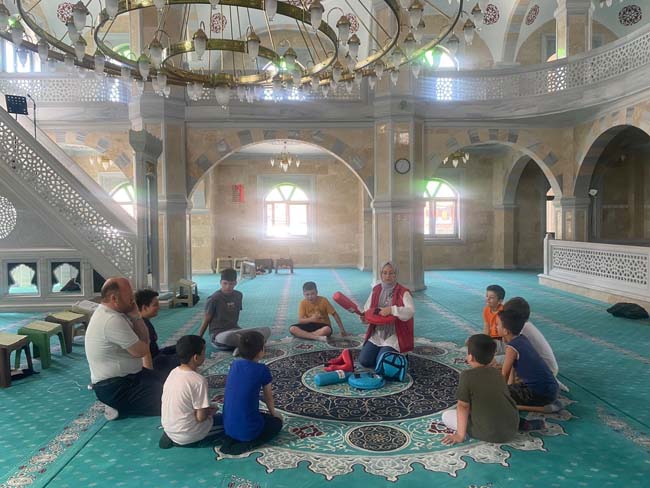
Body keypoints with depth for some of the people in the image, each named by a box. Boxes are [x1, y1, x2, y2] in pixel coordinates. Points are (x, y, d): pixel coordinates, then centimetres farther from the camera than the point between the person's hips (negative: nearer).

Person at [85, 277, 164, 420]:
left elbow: (144, 340, 4)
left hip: (122, 376, 10)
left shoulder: (107, 313, 6)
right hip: (114, 388, -10)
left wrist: (135, 316, -11)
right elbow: (142, 351, -21)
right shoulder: (112, 320, -26)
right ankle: (120, 408, -2)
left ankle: (119, 405, 12)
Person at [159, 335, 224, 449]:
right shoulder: (199, 381, -26)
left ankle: (172, 438, 11)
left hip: (168, 428, 7)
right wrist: (210, 411, 0)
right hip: (187, 436, -7)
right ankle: (194, 441, 0)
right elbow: (201, 417, -22)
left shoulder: (173, 372, -3)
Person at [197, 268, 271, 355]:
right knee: (228, 337, -45)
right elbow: (206, 321, -1)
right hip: (219, 335, -6)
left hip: (235, 331, 6)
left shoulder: (238, 295, 8)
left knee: (266, 330, -15)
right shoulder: (214, 299, -8)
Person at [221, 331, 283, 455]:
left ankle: (231, 439, 9)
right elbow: (268, 396, 4)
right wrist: (273, 412, 26)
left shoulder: (234, 364, 3)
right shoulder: (262, 370, -12)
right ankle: (248, 443, 0)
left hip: (228, 426, 5)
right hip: (248, 429, -5)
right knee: (277, 422, 23)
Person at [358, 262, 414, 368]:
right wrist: (365, 318, -13)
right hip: (376, 334, 5)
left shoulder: (403, 292, -9)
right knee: (364, 360, -7)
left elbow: (411, 311, -24)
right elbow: (367, 309, 9)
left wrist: (391, 310, -35)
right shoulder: (376, 290, 6)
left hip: (394, 335, -5)